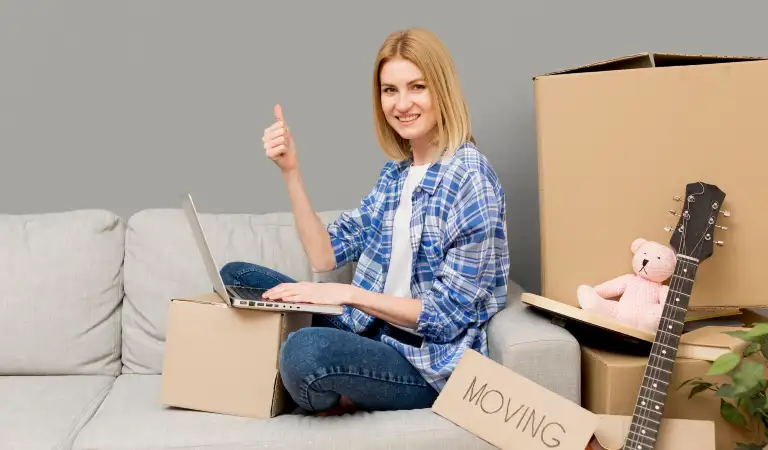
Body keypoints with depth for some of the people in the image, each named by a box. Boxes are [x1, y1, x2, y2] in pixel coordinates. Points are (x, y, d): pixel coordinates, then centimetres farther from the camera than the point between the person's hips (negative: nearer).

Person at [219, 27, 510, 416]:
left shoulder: (469, 178, -15)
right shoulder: (395, 172, 9)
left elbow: (448, 315, -17)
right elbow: (325, 255, 2)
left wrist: (347, 293, -23)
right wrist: (290, 170, -6)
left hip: (431, 363, -7)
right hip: (372, 334, 8)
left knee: (307, 350, -37)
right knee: (236, 276, 7)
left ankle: (329, 397, -2)